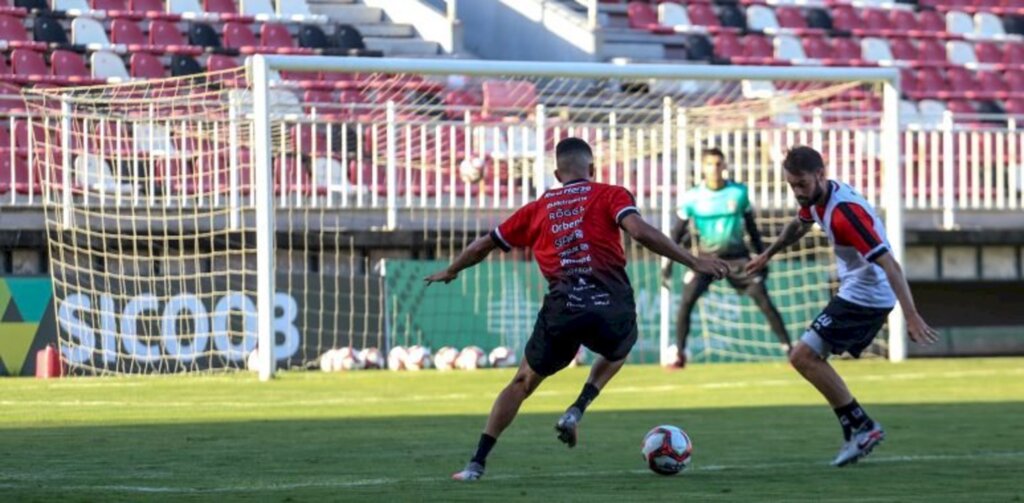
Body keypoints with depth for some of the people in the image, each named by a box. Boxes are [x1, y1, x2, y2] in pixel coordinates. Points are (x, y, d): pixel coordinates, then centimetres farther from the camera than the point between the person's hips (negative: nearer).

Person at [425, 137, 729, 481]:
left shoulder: (537, 210, 18)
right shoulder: (610, 196, 8)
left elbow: (484, 245, 26)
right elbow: (640, 232, -10)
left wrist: (450, 272, 43)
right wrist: (694, 262, -9)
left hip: (561, 312, 1)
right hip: (612, 308, -1)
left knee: (523, 382, 20)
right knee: (616, 354, 35)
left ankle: (477, 463, 12)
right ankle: (575, 412, 13)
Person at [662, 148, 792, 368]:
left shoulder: (739, 192, -4)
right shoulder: (693, 197, -7)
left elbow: (752, 227, 7)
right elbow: (677, 232, 0)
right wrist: (668, 264, -4)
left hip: (737, 256, 0)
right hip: (706, 257, 0)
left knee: (763, 299, -8)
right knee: (686, 301, -16)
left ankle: (790, 349, -2)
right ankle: (679, 354, -3)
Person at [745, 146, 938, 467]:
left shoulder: (845, 213, -28)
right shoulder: (816, 199, 2)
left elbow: (889, 265, -32)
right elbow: (799, 226, 28)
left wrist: (912, 317, -37)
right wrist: (767, 255, 39)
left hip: (864, 298, -10)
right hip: (855, 293, 10)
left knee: (803, 356, -12)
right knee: (812, 358, 14)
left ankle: (861, 426, -8)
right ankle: (857, 429, 15)